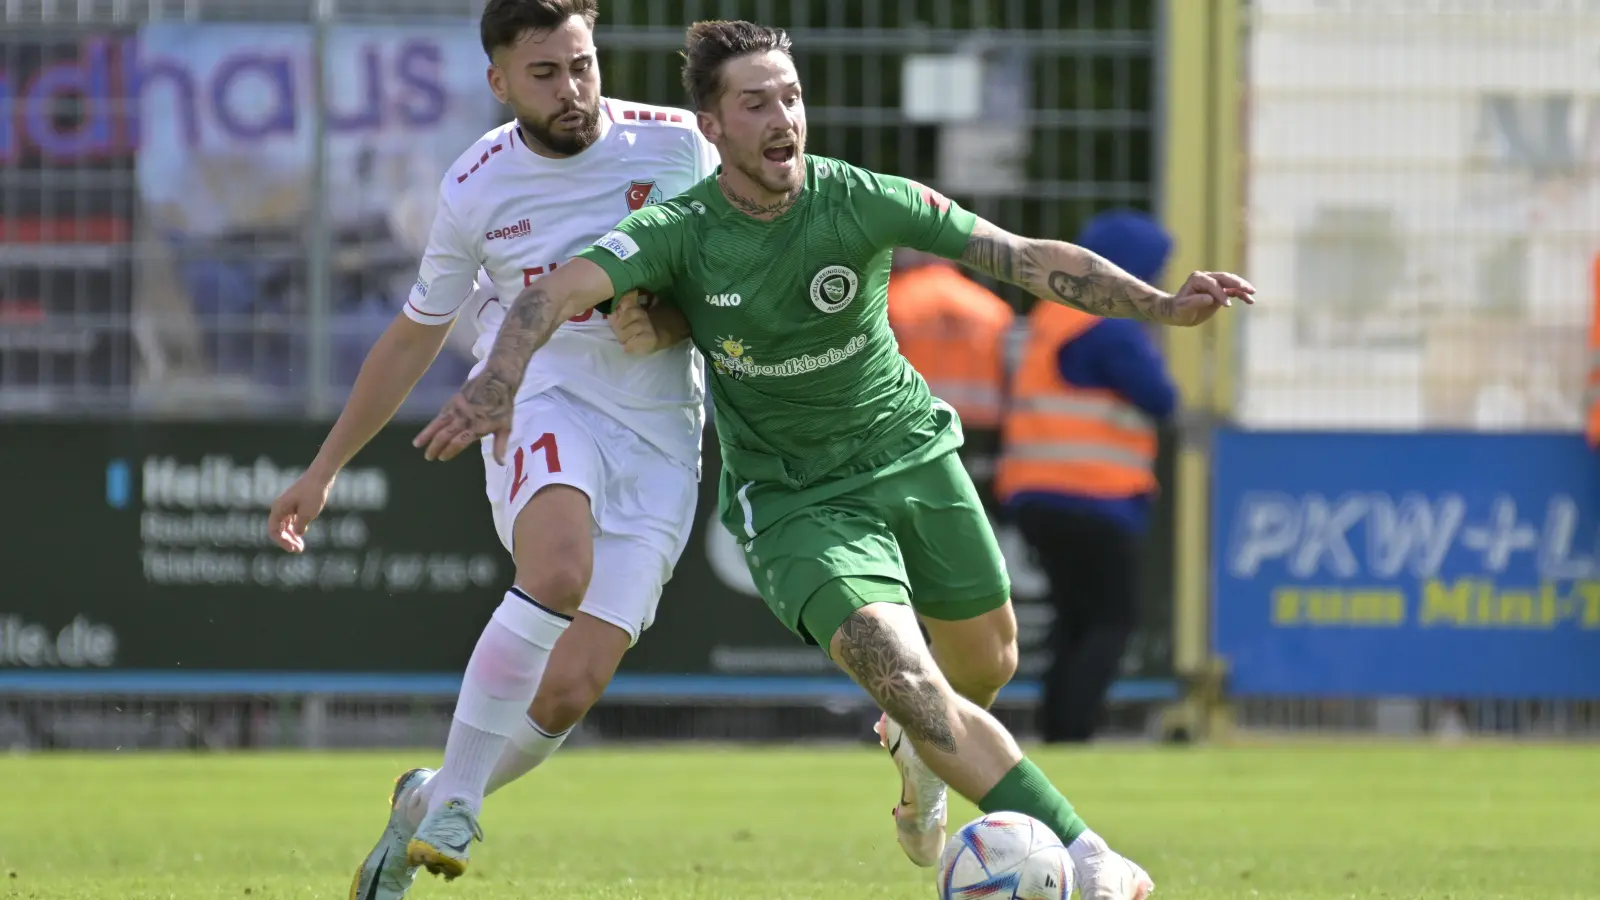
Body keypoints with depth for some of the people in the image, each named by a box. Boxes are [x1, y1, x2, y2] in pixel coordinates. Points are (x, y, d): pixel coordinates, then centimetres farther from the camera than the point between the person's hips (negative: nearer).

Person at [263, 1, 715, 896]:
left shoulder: (676, 145, -3)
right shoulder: (476, 187, 1)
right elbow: (415, 336, 15)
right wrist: (326, 468, 19)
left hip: (658, 442, 1)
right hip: (541, 399, -1)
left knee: (572, 689, -9)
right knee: (559, 571, -35)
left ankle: (428, 805, 17)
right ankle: (452, 807, -26)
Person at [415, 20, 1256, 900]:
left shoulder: (860, 201, -15)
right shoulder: (680, 232, -18)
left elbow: (1029, 259, -15)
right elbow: (555, 292, -32)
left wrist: (1162, 305, -26)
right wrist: (498, 382, -52)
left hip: (910, 454, 3)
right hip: (793, 494, -3)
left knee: (986, 665, 15)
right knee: (900, 672, -23)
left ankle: (916, 746, 54)